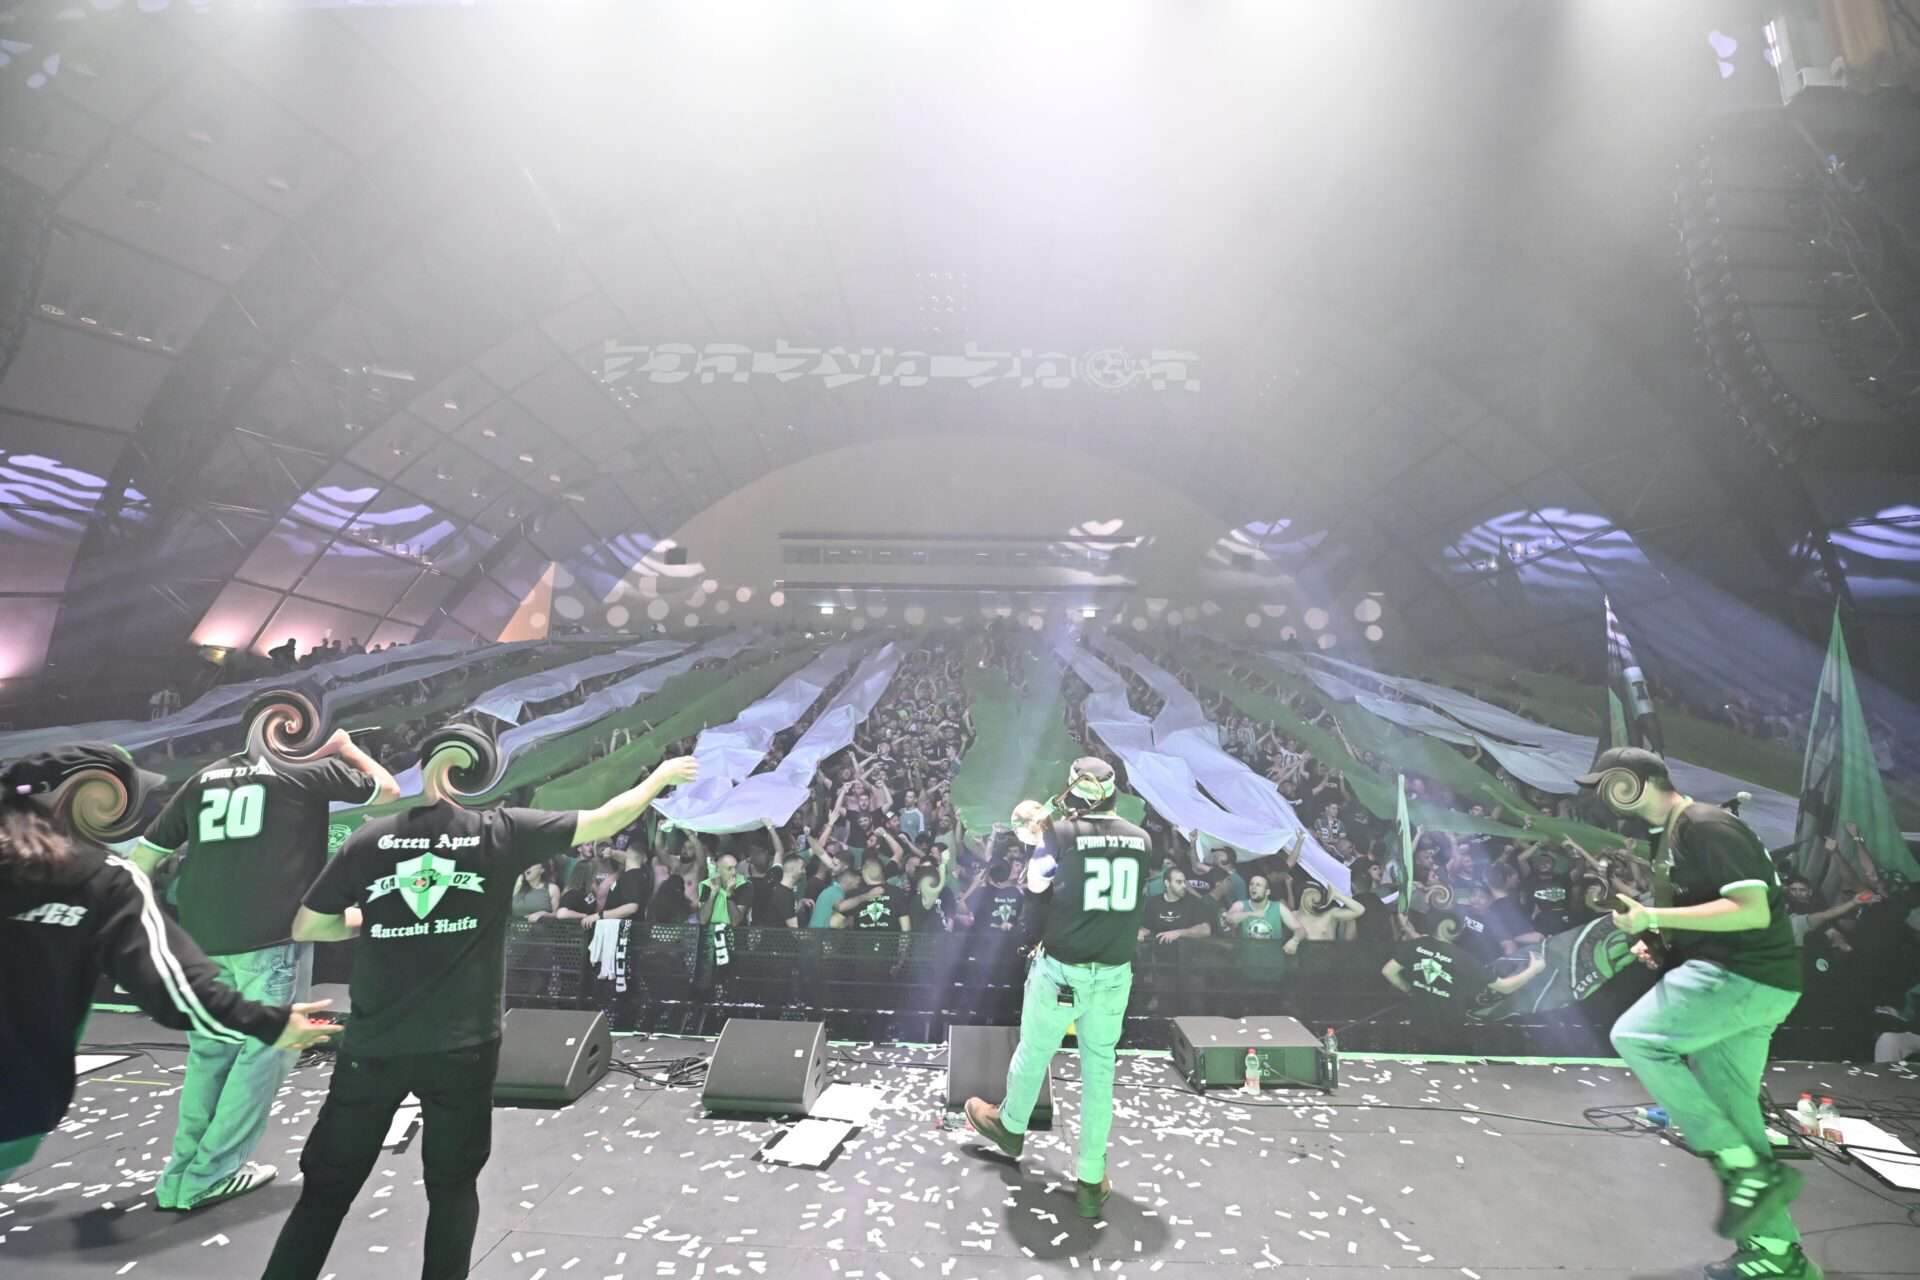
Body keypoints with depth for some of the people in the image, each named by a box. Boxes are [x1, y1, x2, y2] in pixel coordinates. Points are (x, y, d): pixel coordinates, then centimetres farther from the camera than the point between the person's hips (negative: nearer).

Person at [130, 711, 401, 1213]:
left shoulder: (206, 776, 16)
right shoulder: (311, 770, 2)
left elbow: (144, 854, 19)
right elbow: (388, 790, 14)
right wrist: (345, 747, 23)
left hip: (203, 936, 6)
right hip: (272, 934, -6)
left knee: (209, 1053, 17)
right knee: (262, 1049, 5)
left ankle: (182, 1174, 22)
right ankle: (208, 1176, 8)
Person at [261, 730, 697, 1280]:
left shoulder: (370, 839, -5)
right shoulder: (501, 832, -8)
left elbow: (304, 928, 3)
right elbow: (605, 820, -6)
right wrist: (662, 776, 6)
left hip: (373, 1046, 1)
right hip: (461, 1047, -1)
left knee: (327, 1188, 17)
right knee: (452, 1186, 17)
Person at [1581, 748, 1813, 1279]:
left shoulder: (1705, 825, -14)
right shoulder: (1670, 836, 17)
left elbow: (1752, 910, -23)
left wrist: (1652, 917, -21)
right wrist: (1656, 942, 10)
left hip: (1746, 976, -10)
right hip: (1731, 979, 10)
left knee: (1634, 1036, -17)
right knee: (1728, 1112, 12)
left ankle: (1749, 1169, -8)